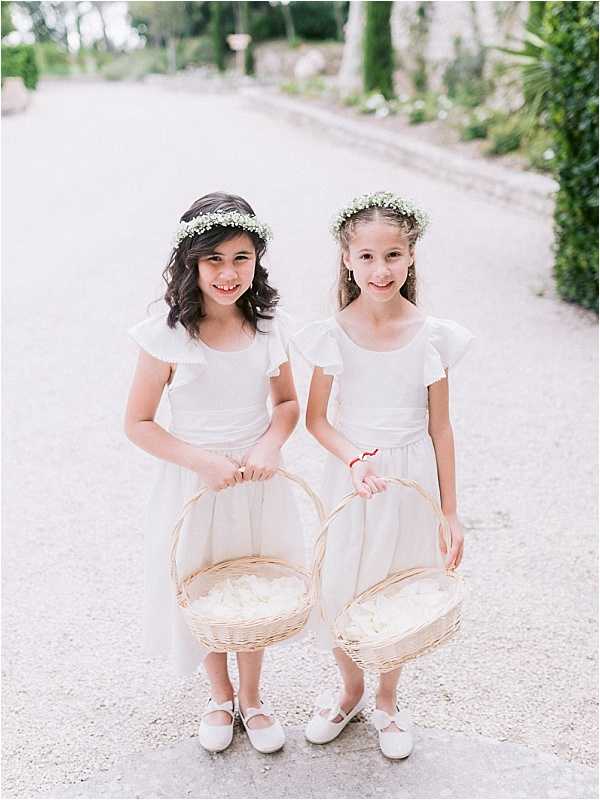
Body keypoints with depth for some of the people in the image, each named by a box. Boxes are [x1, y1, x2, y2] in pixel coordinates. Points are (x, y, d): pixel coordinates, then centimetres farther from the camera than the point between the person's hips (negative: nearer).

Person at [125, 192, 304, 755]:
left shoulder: (269, 326, -7)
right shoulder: (168, 335, -16)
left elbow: (287, 402, 6)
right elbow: (138, 423, -11)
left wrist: (270, 443, -15)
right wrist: (204, 461, -22)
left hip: (258, 484, 3)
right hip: (194, 484, -2)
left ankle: (251, 698, 43)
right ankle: (220, 694, 44)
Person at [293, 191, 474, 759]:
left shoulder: (430, 336, -10)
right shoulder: (332, 334, -9)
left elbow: (440, 428, -3)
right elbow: (315, 418, -2)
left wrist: (450, 512, 0)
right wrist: (355, 458, -21)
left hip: (412, 481, 0)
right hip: (349, 477, 0)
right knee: (340, 589, 11)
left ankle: (387, 700, 39)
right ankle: (351, 689, 40)